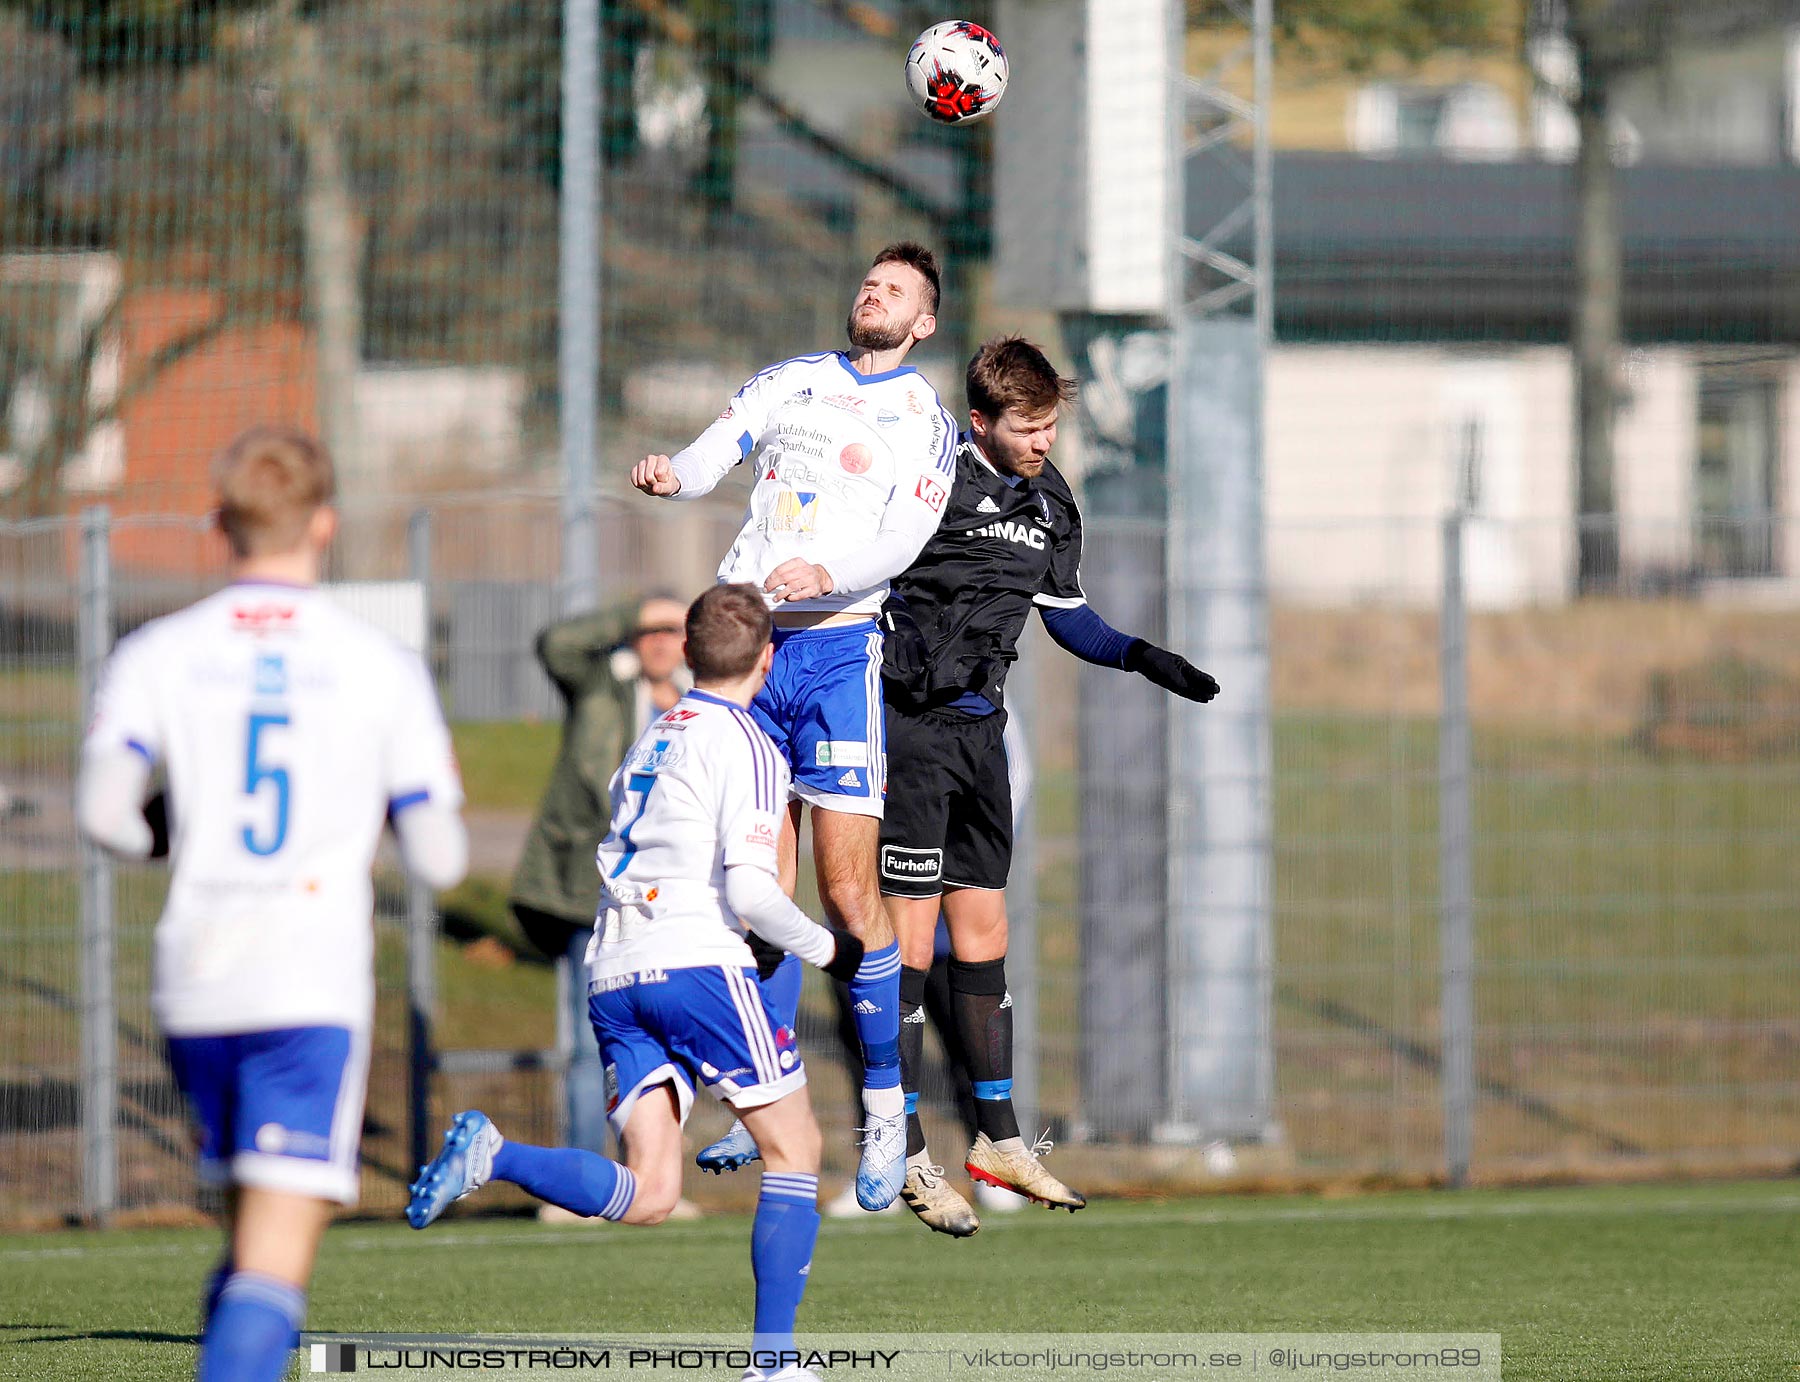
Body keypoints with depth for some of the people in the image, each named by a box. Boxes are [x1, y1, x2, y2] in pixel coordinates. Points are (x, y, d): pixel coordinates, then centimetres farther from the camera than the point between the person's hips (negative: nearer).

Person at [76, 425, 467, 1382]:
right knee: (275, 1267, -10)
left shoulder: (155, 655, 5)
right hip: (314, 991, -3)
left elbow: (103, 809, -9)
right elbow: (438, 857, 4)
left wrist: (165, 835, 14)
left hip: (193, 983, 3)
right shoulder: (384, 669, 2)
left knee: (249, 1238, 21)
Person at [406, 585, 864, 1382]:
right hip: (696, 961, -7)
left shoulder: (652, 740, 23)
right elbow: (749, 888, -11)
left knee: (647, 1195, 1)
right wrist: (824, 950, 3)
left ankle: (491, 1156, -20)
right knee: (794, 1150, 5)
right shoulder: (747, 747, -1)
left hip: (613, 975, 7)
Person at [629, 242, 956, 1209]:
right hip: (748, 638, 3)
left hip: (839, 649, -3)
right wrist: (669, 475, -16)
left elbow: (902, 539, -7)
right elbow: (712, 456, 7)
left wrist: (828, 572, -26)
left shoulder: (926, 422, 6)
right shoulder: (789, 382, 17)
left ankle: (886, 1105, -1)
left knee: (848, 891, -11)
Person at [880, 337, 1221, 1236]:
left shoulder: (1049, 501, 9)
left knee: (981, 926, 12)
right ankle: (908, 1157, -2)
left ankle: (998, 1138, 20)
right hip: (910, 722, -7)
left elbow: (1068, 616, 21)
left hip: (979, 727, 7)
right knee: (909, 935, -7)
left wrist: (1143, 658, 6)